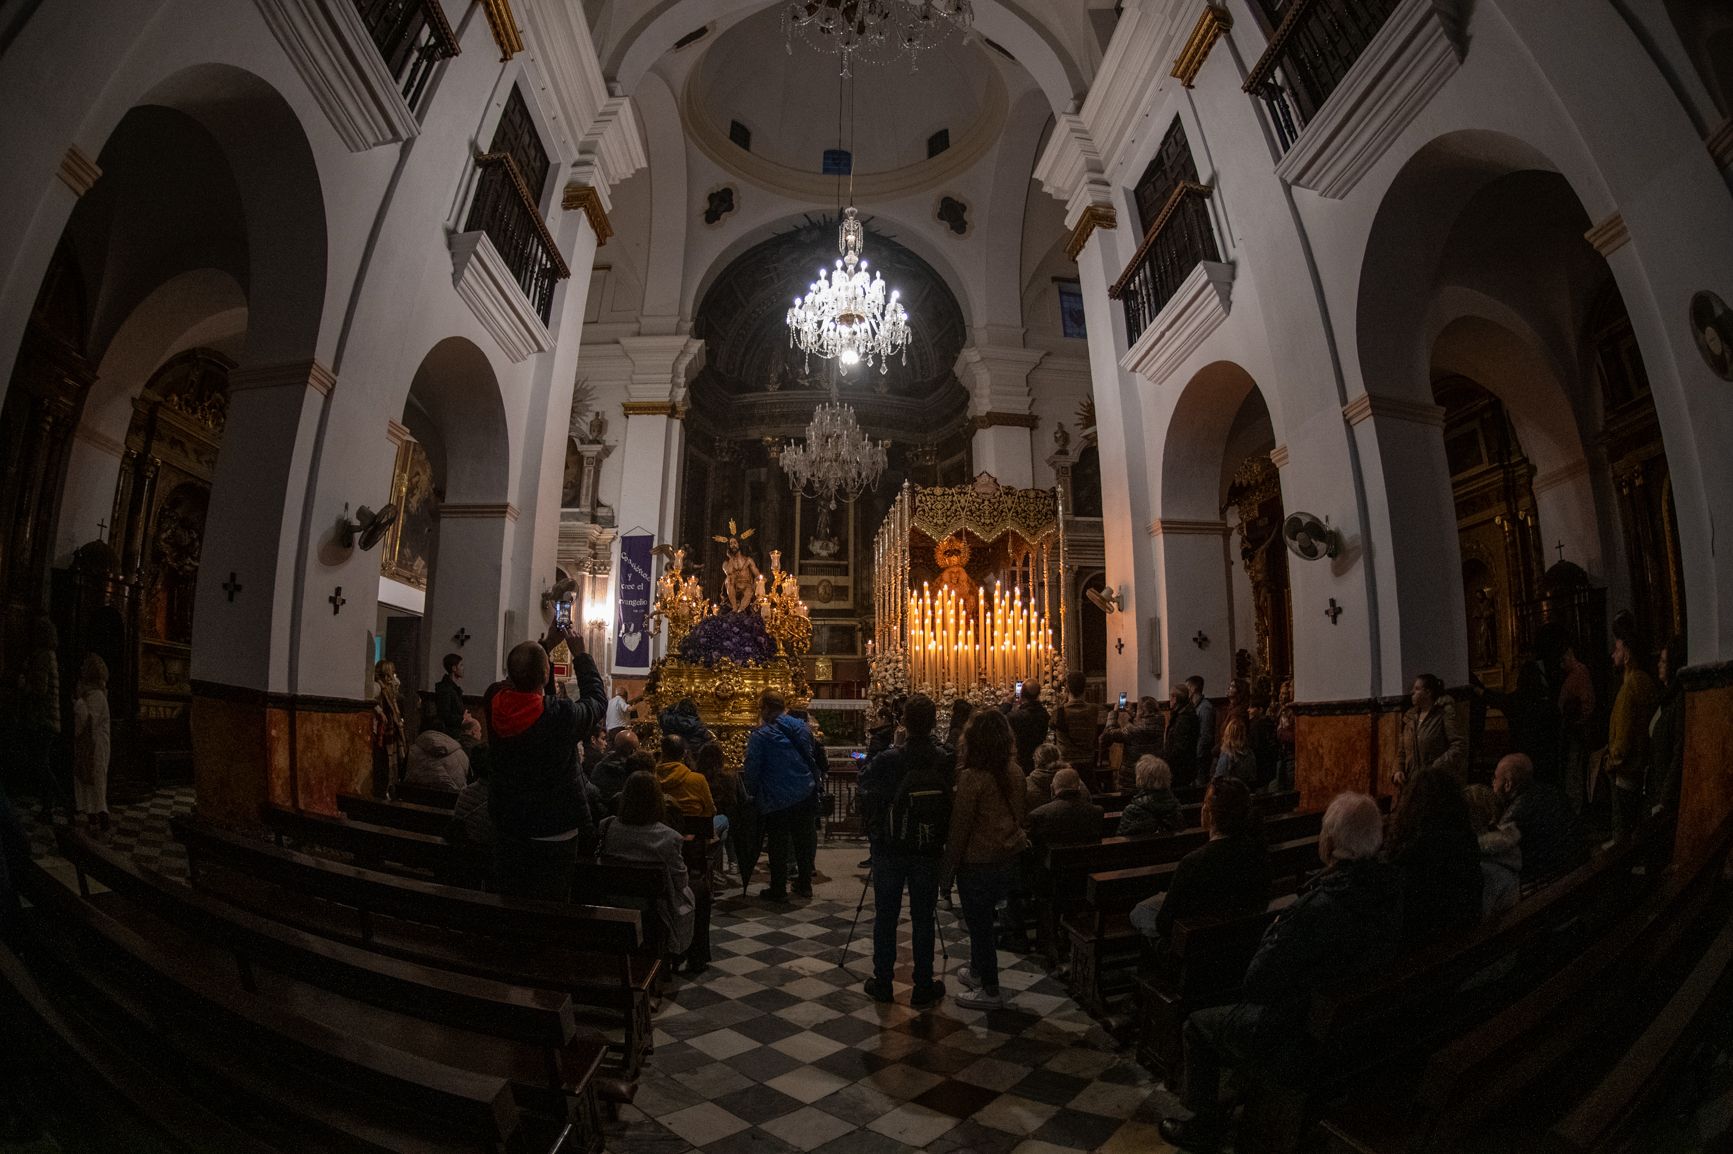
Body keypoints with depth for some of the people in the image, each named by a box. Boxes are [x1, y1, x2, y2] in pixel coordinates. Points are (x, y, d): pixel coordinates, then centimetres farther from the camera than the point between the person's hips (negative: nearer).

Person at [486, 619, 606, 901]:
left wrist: (547, 644, 9)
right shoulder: (562, 714, -28)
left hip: (506, 827, 5)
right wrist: (579, 652, 0)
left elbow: (520, 680, 9)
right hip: (553, 833, -5)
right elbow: (597, 699, -7)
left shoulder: (494, 701, -14)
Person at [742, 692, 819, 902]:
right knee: (804, 841, 16)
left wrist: (753, 793, 2)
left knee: (778, 846, 9)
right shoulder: (802, 728, 1)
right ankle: (804, 885, 26)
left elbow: (752, 770, -11)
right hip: (805, 796, 4)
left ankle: (778, 890, 17)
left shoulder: (759, 736, -14)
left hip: (776, 800, -4)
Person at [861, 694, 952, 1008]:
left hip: (890, 851, -1)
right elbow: (953, 803, -1)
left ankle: (882, 983, 27)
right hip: (928, 853, 1)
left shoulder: (889, 760, -18)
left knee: (885, 917, 15)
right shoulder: (946, 761, -13)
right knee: (923, 920, 14)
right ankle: (923, 988, 23)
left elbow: (863, 779, 1)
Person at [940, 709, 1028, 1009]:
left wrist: (948, 868, -7)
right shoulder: (1015, 773, -3)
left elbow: (959, 826, -17)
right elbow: (1019, 815, 9)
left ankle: (990, 990, 23)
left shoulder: (972, 777, -23)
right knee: (983, 919, 25)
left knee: (979, 924, 11)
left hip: (978, 861, -7)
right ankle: (978, 971, 41)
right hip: (1009, 857, 7)